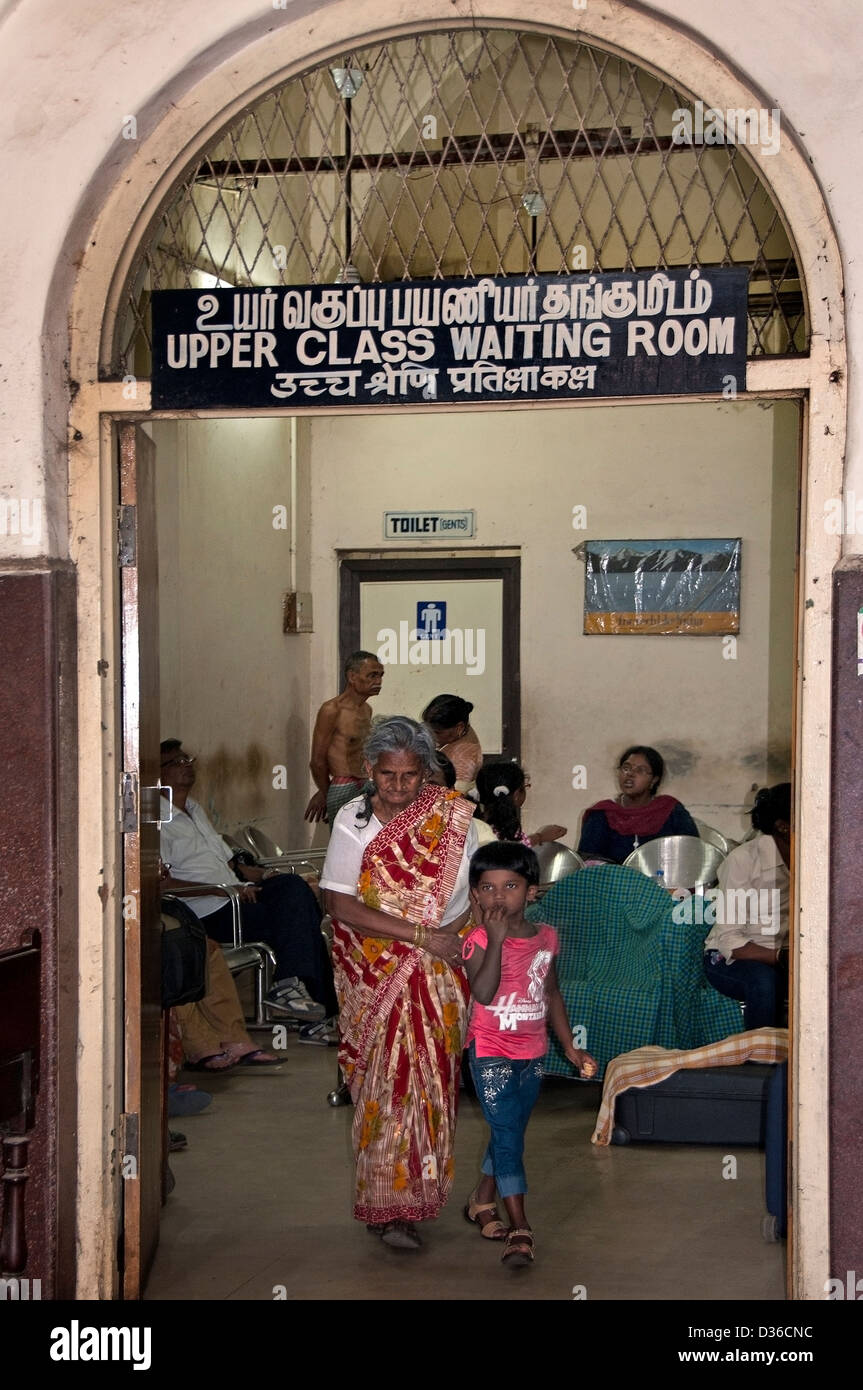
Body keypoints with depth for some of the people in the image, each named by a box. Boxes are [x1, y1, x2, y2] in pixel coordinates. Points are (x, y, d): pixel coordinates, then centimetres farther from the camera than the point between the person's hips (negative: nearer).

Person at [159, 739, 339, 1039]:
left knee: (292, 886, -17)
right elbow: (161, 883, -18)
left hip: (235, 898, 8)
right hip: (210, 915, -8)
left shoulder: (195, 810, 25)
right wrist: (221, 889, -22)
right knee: (296, 917, -21)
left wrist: (261, 875, 7)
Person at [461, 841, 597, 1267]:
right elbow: (483, 993, -30)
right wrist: (496, 939, -31)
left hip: (531, 1052, 5)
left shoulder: (545, 937, 2)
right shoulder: (479, 940, -14)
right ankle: (520, 1230, -6)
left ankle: (482, 1200, 36)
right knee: (508, 1135, -7)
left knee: (510, 1131, 16)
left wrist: (569, 1046, 14)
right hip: (491, 1052, -5)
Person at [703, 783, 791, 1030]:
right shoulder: (744, 859, -16)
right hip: (730, 959, -5)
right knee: (765, 979, -37)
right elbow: (730, 941, -19)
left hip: (781, 956, 5)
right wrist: (781, 957, -31)